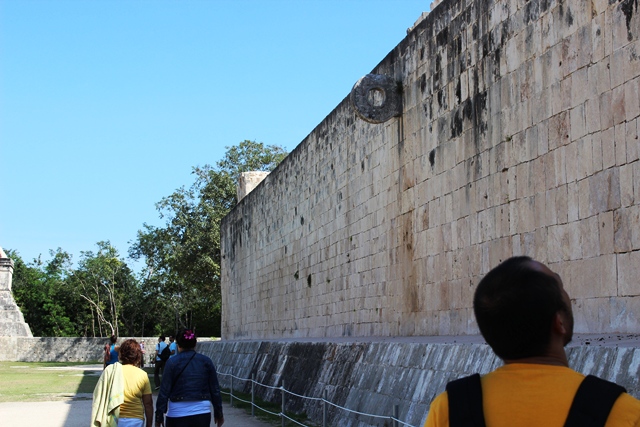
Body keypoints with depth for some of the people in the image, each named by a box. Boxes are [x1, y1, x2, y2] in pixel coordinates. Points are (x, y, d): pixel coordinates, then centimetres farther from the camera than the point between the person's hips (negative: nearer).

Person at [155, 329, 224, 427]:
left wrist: (159, 415, 0)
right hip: (202, 413, 2)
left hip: (177, 414, -2)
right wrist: (218, 413, 15)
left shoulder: (172, 362, -5)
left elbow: (164, 391, -6)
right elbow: (215, 390, 5)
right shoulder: (206, 361, 3)